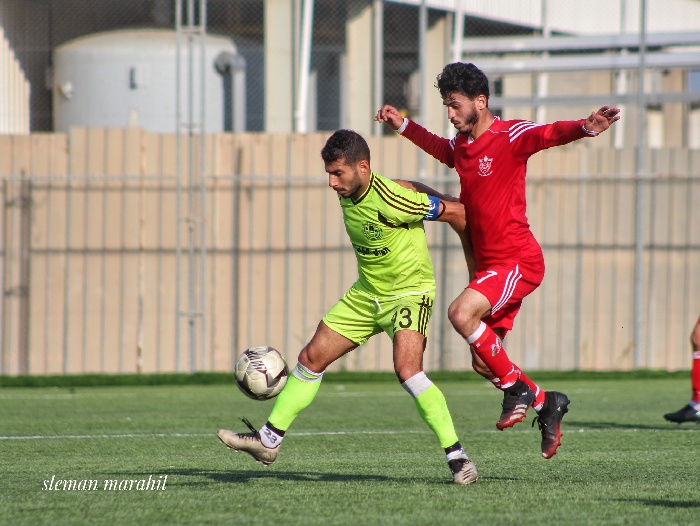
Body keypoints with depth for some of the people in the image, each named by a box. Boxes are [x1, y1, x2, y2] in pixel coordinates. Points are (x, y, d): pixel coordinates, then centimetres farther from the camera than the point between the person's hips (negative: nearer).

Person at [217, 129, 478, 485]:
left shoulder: (390, 200, -27)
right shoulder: (347, 195, -3)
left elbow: (455, 211, -18)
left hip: (410, 291, -8)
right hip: (367, 293, 8)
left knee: (407, 370, -28)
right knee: (311, 358, 7)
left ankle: (456, 456, -21)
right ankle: (269, 439, 18)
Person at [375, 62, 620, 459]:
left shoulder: (510, 136, -11)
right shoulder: (460, 146, 13)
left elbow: (550, 134, -29)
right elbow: (439, 147, 37)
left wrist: (586, 128, -47)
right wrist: (403, 126, 40)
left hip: (519, 260, -8)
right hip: (489, 263, 9)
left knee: (462, 313, -28)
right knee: (483, 363, 6)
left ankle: (517, 388, -11)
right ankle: (545, 402, 26)